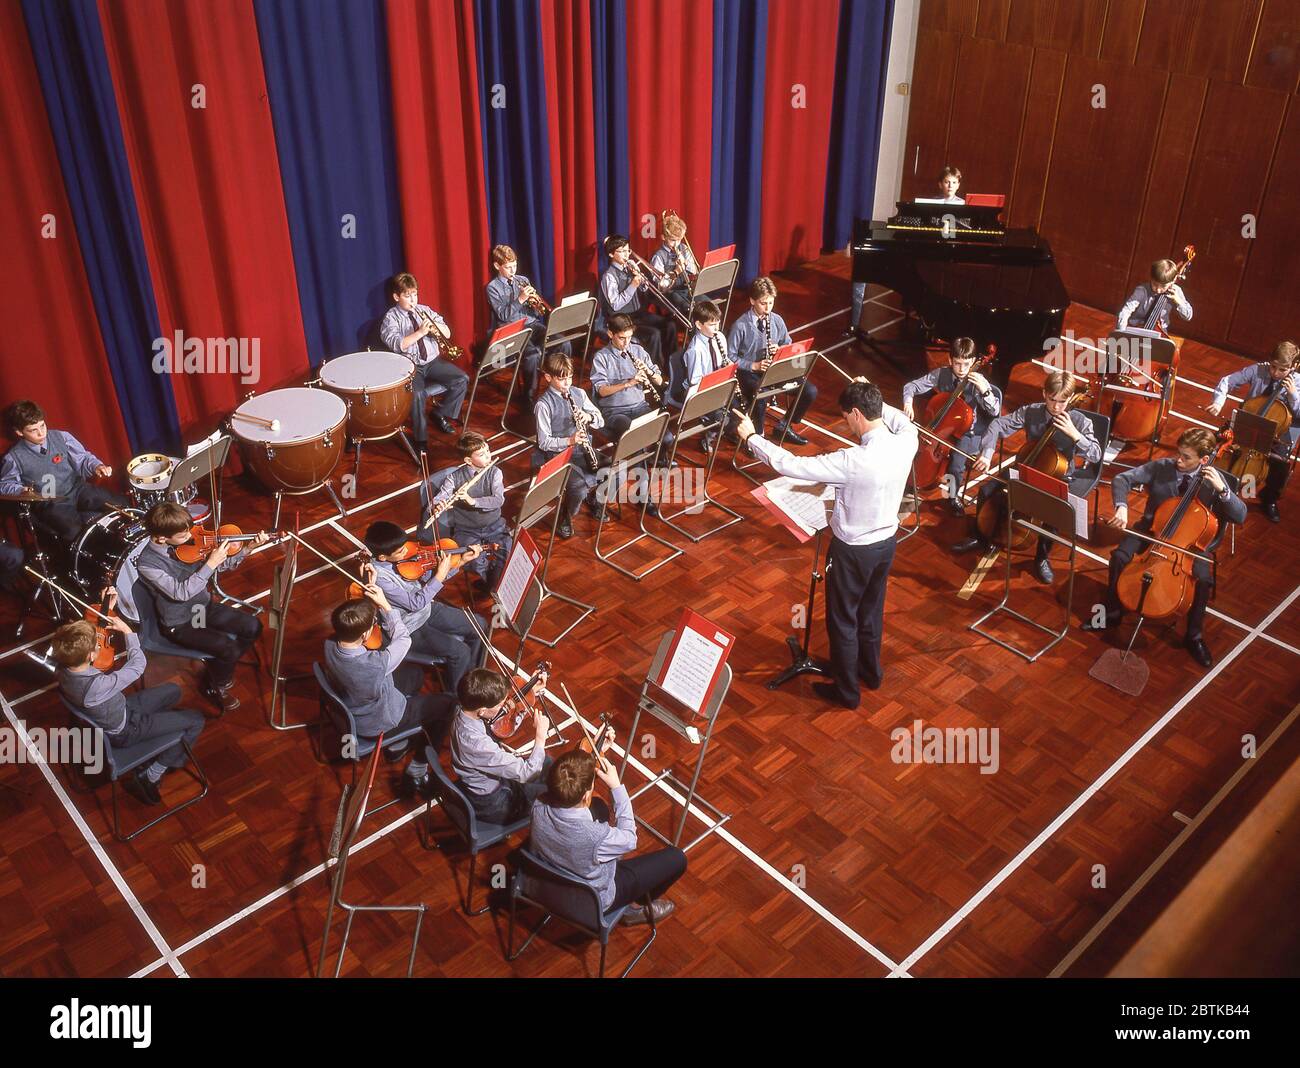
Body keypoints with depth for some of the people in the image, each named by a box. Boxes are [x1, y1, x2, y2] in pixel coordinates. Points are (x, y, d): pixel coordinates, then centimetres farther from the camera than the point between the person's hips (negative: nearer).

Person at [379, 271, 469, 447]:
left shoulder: (425, 310, 11)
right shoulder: (391, 317, -2)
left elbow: (447, 333, 9)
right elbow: (397, 344, -17)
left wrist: (435, 325, -12)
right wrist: (420, 332, -21)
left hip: (433, 361, 5)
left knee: (462, 380, -14)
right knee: (417, 393, -33)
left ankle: (440, 413, 9)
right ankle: (421, 438, -15)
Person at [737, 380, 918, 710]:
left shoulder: (854, 461, -34)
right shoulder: (906, 442, -15)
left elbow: (790, 465, -29)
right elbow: (905, 422, 14)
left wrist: (751, 437, -16)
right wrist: (873, 398, 14)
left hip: (853, 550, -7)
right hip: (886, 542, 7)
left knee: (842, 621, 14)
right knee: (871, 610, 27)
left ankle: (846, 690, 30)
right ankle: (871, 671, 48)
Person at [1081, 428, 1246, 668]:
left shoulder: (1213, 478, -15)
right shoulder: (1161, 467, -14)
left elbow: (1240, 516, -17)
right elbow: (1122, 479, -15)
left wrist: (1222, 489, -33)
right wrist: (1121, 507, -34)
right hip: (1152, 528, 1)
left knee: (1204, 579, -24)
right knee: (1119, 557, -24)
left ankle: (1194, 636, 1)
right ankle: (1112, 613, 0)